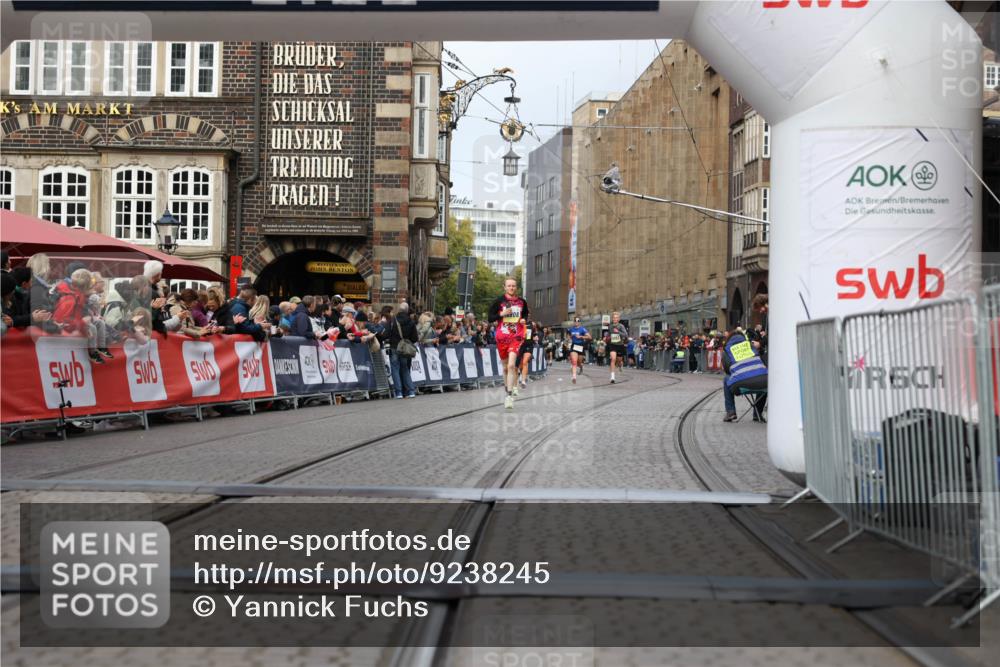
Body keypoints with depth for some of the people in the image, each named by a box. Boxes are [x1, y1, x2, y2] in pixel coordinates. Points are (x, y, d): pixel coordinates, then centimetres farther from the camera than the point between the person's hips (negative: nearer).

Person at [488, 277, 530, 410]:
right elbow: (490, 318, 1)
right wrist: (502, 314, -15)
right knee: (506, 367, 11)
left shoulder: (521, 302, 7)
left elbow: (526, 313, 25)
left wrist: (524, 319, 3)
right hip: (502, 337, 1)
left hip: (516, 337, -1)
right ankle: (508, 388, 31)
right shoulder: (499, 301, 1)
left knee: (511, 365, -18)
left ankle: (510, 396, -19)